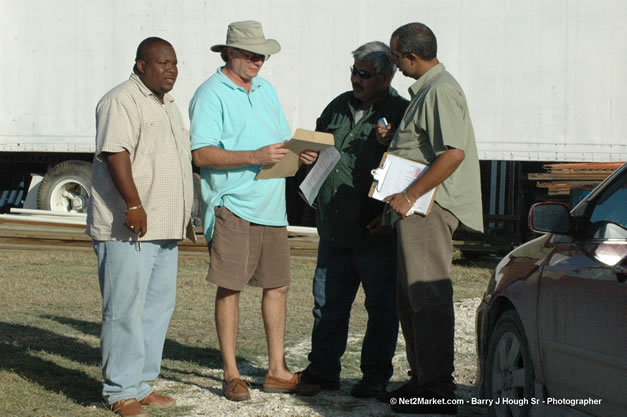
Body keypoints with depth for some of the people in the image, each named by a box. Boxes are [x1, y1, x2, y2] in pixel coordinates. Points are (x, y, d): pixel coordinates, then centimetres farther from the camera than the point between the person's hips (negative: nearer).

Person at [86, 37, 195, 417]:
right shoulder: (122, 102, -10)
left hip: (163, 228, 10)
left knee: (159, 307, 11)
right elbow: (115, 154, -20)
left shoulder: (167, 105, 20)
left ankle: (142, 384, 19)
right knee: (125, 310, -6)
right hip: (128, 228, -10)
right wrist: (134, 205, -26)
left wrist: (184, 216, 25)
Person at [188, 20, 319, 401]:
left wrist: (300, 152, 1)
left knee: (278, 286, 9)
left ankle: (277, 371, 18)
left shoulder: (266, 90, 17)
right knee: (230, 288, -3)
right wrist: (255, 157, -23)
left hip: (271, 206, 7)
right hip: (233, 207, -7)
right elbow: (201, 154, -16)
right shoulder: (211, 95, -7)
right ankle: (232, 374, 5)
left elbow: (283, 139, 23)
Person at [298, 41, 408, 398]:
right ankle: (322, 370, 21)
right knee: (328, 302, 11)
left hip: (377, 232, -6)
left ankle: (376, 376, 12)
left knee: (381, 307, 2)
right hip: (335, 228, 6)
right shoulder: (339, 106, 13)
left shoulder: (401, 113, -7)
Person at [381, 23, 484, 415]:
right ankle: (422, 379, 23)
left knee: (429, 301, -9)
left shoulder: (441, 91, -14)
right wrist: (392, 141, 15)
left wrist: (409, 196, -22)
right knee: (411, 301, 15)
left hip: (429, 208, -11)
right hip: (415, 209, 11)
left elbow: (453, 153, -25)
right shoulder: (426, 89, 19)